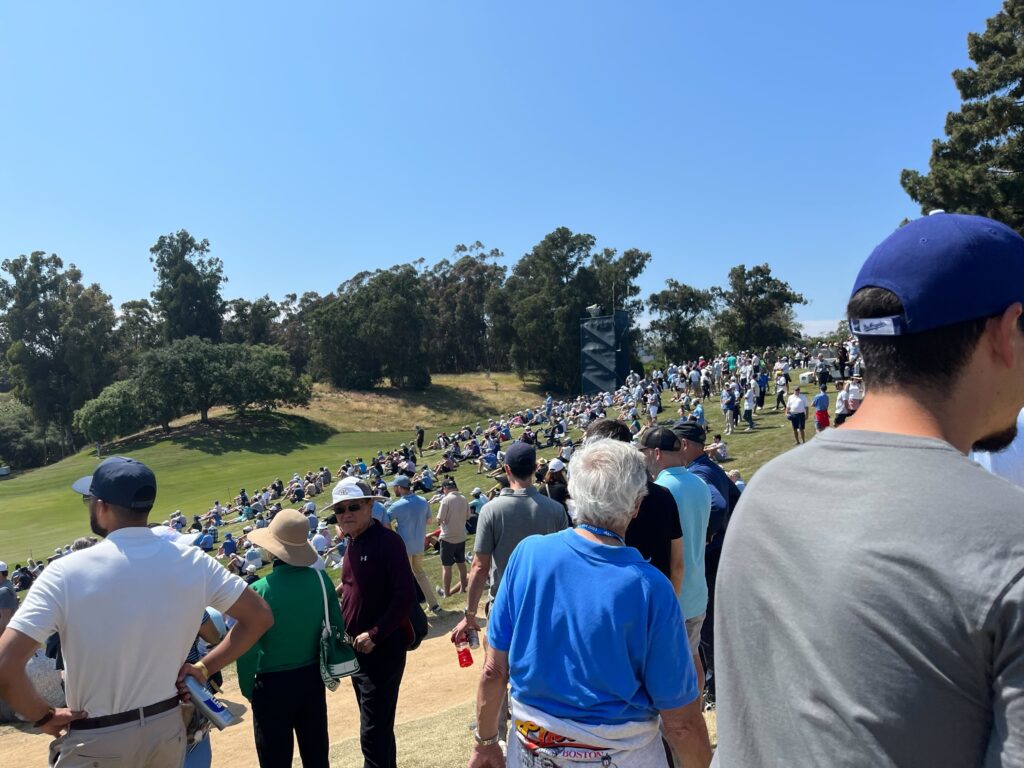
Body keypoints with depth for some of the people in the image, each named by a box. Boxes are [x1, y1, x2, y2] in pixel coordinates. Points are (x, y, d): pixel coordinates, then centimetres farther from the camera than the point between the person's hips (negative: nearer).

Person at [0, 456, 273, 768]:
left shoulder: (66, 573, -19)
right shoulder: (192, 562, -10)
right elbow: (259, 617, -4)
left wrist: (44, 717, -8)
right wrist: (204, 668, 2)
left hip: (95, 743, -4)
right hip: (168, 729, 4)